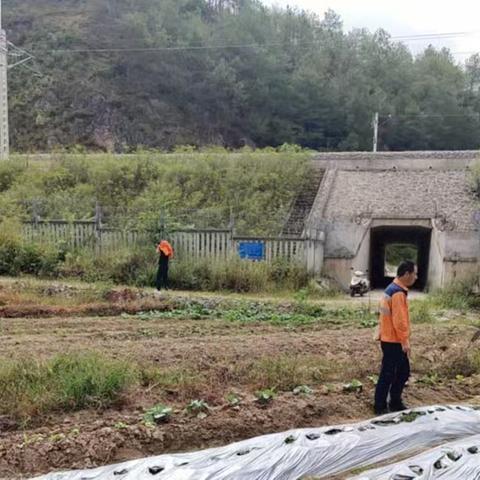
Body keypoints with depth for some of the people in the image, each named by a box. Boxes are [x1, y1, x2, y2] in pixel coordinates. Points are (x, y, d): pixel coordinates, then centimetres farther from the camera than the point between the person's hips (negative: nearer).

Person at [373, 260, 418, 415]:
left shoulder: (392, 289, 11)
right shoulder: (398, 293, -21)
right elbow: (399, 320, -23)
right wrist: (405, 341, -17)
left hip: (392, 339, 10)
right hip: (393, 341, -10)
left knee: (403, 371, 17)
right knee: (388, 374, 0)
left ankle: (395, 403, 28)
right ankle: (380, 407, 11)